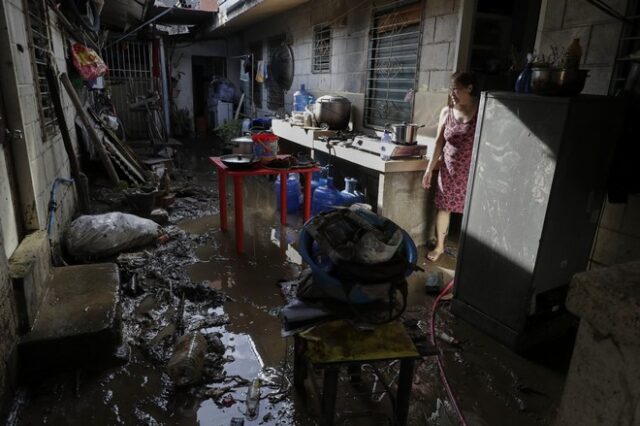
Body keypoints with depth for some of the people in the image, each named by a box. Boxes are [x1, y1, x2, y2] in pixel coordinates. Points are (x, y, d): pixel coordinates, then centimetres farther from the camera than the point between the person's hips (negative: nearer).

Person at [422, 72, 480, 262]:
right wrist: (429, 169, 4)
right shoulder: (447, 112, 1)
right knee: (443, 207, 11)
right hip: (449, 171, 4)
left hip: (472, 173, -3)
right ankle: (439, 245, 29)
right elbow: (439, 143, 5)